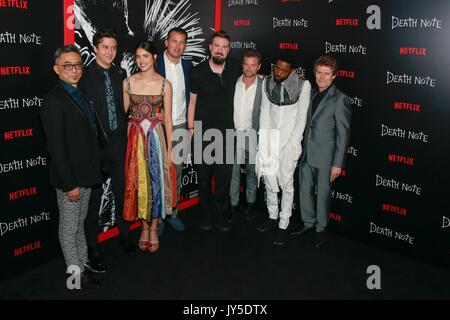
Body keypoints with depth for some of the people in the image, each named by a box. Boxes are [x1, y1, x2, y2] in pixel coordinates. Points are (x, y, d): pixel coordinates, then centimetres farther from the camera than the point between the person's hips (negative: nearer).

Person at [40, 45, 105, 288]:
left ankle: (83, 262, 37)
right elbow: (56, 147, -21)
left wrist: (97, 166, 12)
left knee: (80, 223, 22)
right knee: (69, 227, 8)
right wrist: (69, 184, -21)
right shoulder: (54, 100, -18)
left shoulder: (81, 94, 9)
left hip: (86, 174, 8)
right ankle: (76, 272, 22)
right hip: (70, 178, -8)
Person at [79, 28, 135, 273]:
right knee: (94, 196, 5)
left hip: (118, 140, 4)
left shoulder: (120, 74, 7)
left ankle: (124, 234, 36)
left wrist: (124, 131, 4)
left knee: (122, 191, 16)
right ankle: (91, 247, 18)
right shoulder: (84, 76, -8)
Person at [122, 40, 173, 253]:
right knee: (138, 182, 7)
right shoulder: (128, 82, 2)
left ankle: (154, 228, 19)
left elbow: (168, 118, 0)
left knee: (156, 181, 4)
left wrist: (169, 148, -1)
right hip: (134, 136, 2)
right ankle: (144, 226, 23)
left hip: (155, 136, -1)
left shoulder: (164, 84, -2)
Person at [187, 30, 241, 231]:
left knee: (224, 175, 5)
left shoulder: (235, 68, 0)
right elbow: (192, 101, 1)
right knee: (204, 175, 9)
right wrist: (191, 128, -1)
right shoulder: (198, 71, -5)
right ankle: (206, 213, 24)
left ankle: (222, 214, 20)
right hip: (202, 131, -1)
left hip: (226, 131, 1)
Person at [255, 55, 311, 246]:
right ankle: (272, 217, 29)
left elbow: (302, 116, -9)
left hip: (289, 139, -4)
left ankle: (283, 225, 8)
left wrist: (294, 144, -12)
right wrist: (263, 138, -4)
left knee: (286, 182, -2)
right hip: (270, 138, 4)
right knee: (269, 179, 11)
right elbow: (264, 111, 2)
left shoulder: (303, 85, -9)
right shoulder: (267, 83, 2)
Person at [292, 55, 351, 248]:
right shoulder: (311, 94, 7)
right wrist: (300, 149, 12)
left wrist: (338, 163, -15)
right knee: (305, 191, 15)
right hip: (306, 154, 6)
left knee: (322, 194, 8)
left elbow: (343, 134, -13)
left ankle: (320, 229, 25)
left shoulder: (340, 100, -12)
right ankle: (308, 223, 34)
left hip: (325, 157, -6)